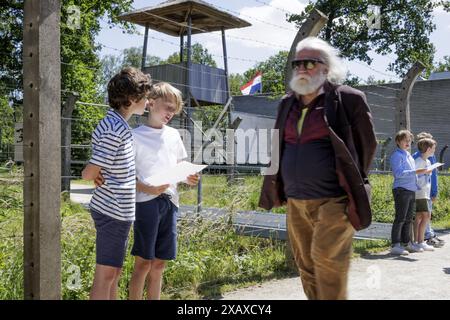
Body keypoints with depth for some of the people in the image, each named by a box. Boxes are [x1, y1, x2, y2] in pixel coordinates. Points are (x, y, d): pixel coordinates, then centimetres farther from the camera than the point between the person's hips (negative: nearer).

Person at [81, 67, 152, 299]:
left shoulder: (117, 124, 10)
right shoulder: (115, 130, -20)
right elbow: (89, 173, -20)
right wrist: (99, 177, -1)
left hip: (118, 210, 10)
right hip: (113, 211, -10)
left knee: (114, 272, 17)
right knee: (106, 274, -1)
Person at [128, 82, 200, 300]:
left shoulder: (173, 135, 15)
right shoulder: (136, 136, -2)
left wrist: (188, 178, 1)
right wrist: (147, 189, -21)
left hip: (170, 202, 6)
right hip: (146, 201, -5)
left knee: (160, 263, 10)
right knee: (143, 262, -3)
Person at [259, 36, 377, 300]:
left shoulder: (348, 99, -5)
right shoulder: (287, 103, 11)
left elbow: (367, 144, 2)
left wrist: (352, 184, 8)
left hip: (334, 200, -6)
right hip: (295, 202, 6)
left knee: (326, 260, -10)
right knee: (306, 267, 12)